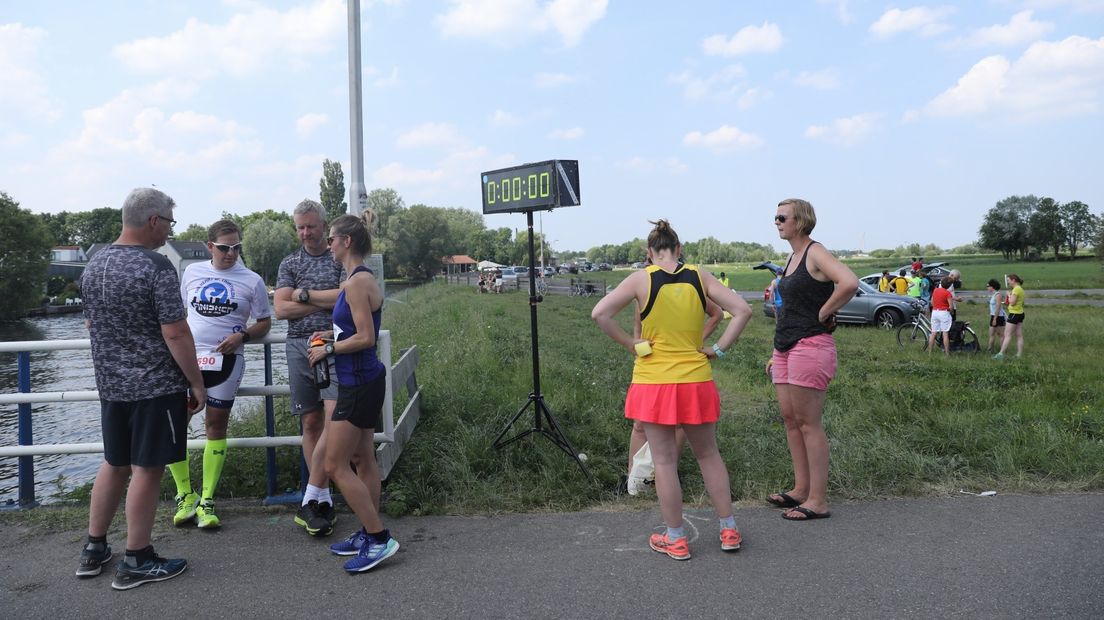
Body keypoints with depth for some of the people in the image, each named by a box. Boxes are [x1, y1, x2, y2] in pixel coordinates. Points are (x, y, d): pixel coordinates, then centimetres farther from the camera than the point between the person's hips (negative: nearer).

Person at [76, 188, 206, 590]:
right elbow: (175, 334, -20)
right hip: (155, 387, -8)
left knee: (114, 464, 19)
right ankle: (136, 562, 11)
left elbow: (91, 324, 17)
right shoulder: (156, 267, -18)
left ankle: (94, 549, 29)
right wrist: (197, 383, -11)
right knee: (146, 470, 2)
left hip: (110, 385, 8)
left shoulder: (93, 265, 8)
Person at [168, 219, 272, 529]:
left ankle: (206, 500, 14)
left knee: (216, 424, 4)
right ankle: (185, 495, 13)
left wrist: (242, 335, -13)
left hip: (225, 360, -2)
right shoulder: (192, 272, 8)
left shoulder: (251, 281, 0)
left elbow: (264, 323, 5)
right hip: (187, 356, 2)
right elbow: (182, 311, 20)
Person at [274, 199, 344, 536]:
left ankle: (311, 499, -8)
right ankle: (323, 500, 13)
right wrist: (328, 302, -5)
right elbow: (281, 308, 2)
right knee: (311, 422, 4)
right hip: (299, 346, 3)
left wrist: (305, 294, -3)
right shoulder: (289, 263, 14)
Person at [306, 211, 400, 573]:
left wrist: (328, 349, -10)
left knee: (335, 464, -4)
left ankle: (379, 539, 2)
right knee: (364, 459, 15)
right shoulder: (364, 278, 12)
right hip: (364, 380, 10)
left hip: (359, 384, -10)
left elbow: (366, 338, -22)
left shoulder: (358, 282, -18)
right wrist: (333, 334, 9)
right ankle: (369, 534, 26)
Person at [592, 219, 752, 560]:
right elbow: (742, 309, -2)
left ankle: (676, 539, 17)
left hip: (654, 383, -2)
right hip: (697, 381, 3)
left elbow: (600, 313, -15)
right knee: (708, 455, 19)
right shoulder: (699, 277, 1)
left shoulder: (641, 279, -6)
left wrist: (630, 344, -6)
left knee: (665, 462, 8)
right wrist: (717, 349, 1)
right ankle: (729, 530, 26)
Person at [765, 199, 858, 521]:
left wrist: (822, 314, -17)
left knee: (808, 423, -5)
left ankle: (818, 501, 4)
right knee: (789, 418, 12)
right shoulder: (791, 258, 17)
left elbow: (849, 283, -29)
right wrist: (777, 350, 21)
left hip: (811, 346, -9)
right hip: (786, 347, 10)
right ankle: (801, 489, 23)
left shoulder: (815, 254, -11)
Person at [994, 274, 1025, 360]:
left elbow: (1012, 302, -22)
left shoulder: (1016, 289, -16)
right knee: (1019, 336, 9)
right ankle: (1019, 355, 10)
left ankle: (1001, 354, -10)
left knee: (1008, 335, -9)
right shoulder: (1020, 289, 14)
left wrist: (1009, 295, -6)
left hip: (1014, 314, -10)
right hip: (1020, 313, 10)